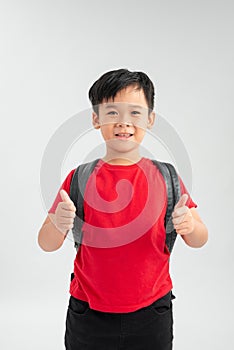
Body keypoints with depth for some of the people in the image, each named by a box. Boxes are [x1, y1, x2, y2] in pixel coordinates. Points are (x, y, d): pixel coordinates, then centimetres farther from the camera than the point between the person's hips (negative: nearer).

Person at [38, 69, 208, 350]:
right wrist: (58, 225, -27)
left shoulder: (164, 176, -5)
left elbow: (200, 239, -2)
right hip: (89, 314, 0)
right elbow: (46, 244, -6)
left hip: (151, 313, 1)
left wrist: (189, 226, -24)